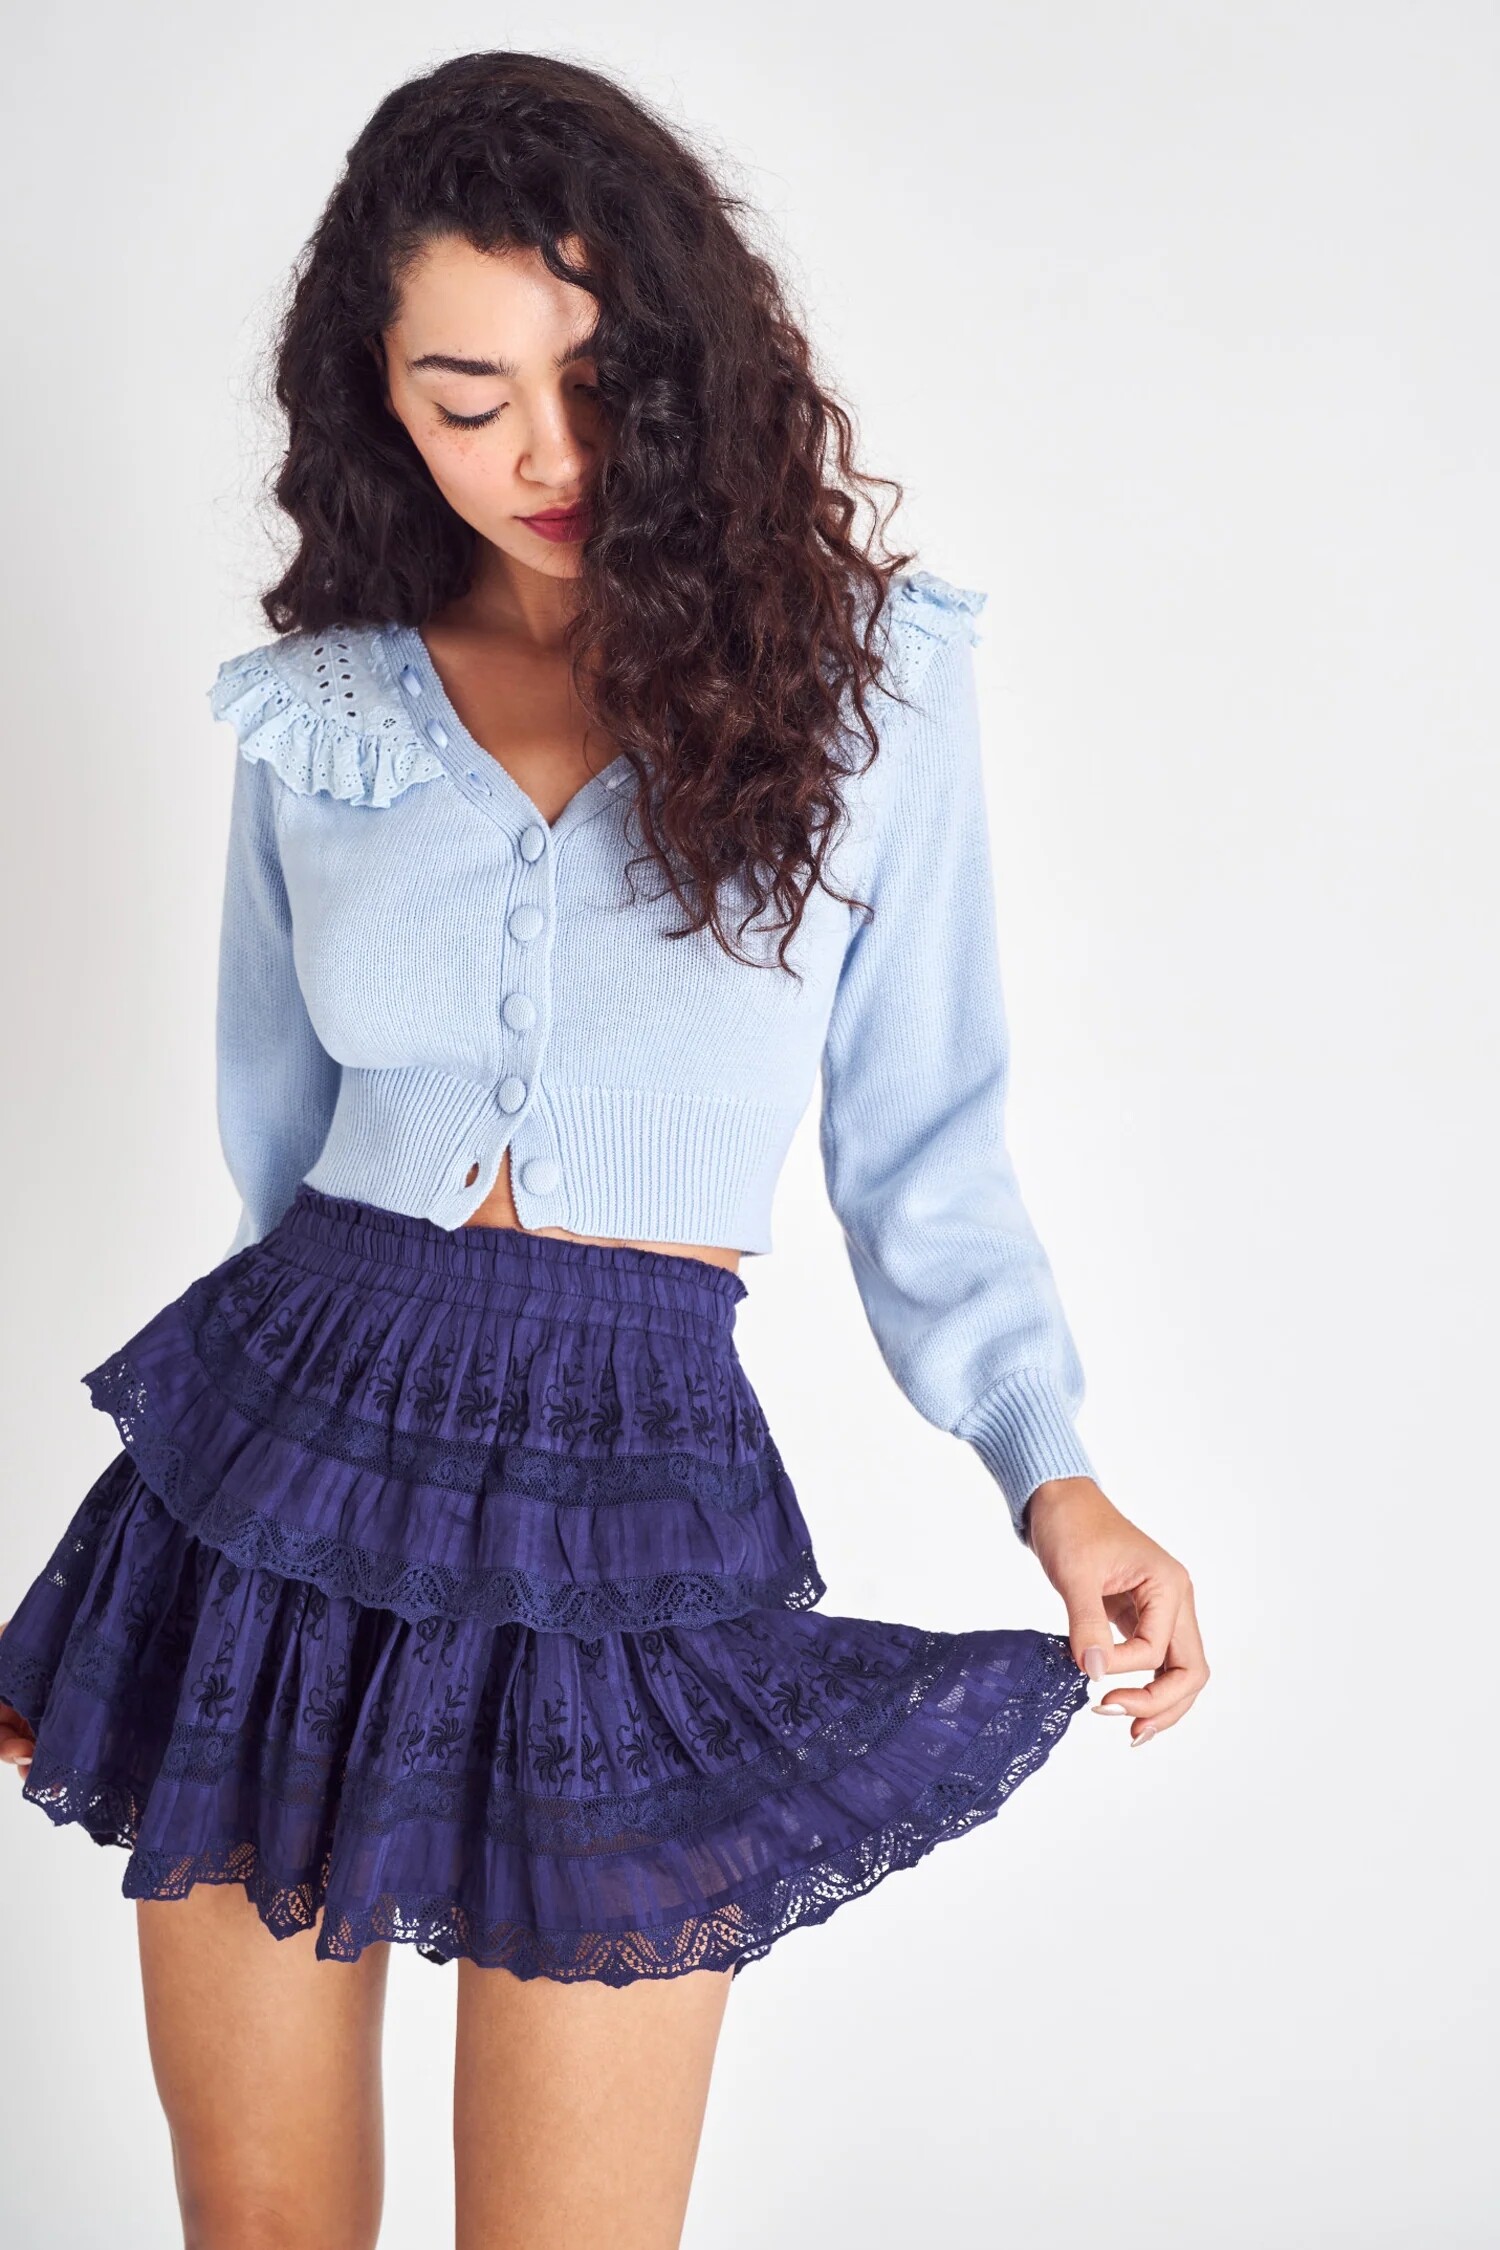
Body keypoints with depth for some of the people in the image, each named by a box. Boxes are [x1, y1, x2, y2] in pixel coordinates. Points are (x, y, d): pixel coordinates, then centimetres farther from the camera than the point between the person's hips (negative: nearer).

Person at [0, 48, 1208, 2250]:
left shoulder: (867, 669, -1)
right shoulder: (312, 711, 5)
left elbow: (920, 1146, 2)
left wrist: (1052, 1471, -9)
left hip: (636, 1495, -2)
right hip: (284, 1446, 3)